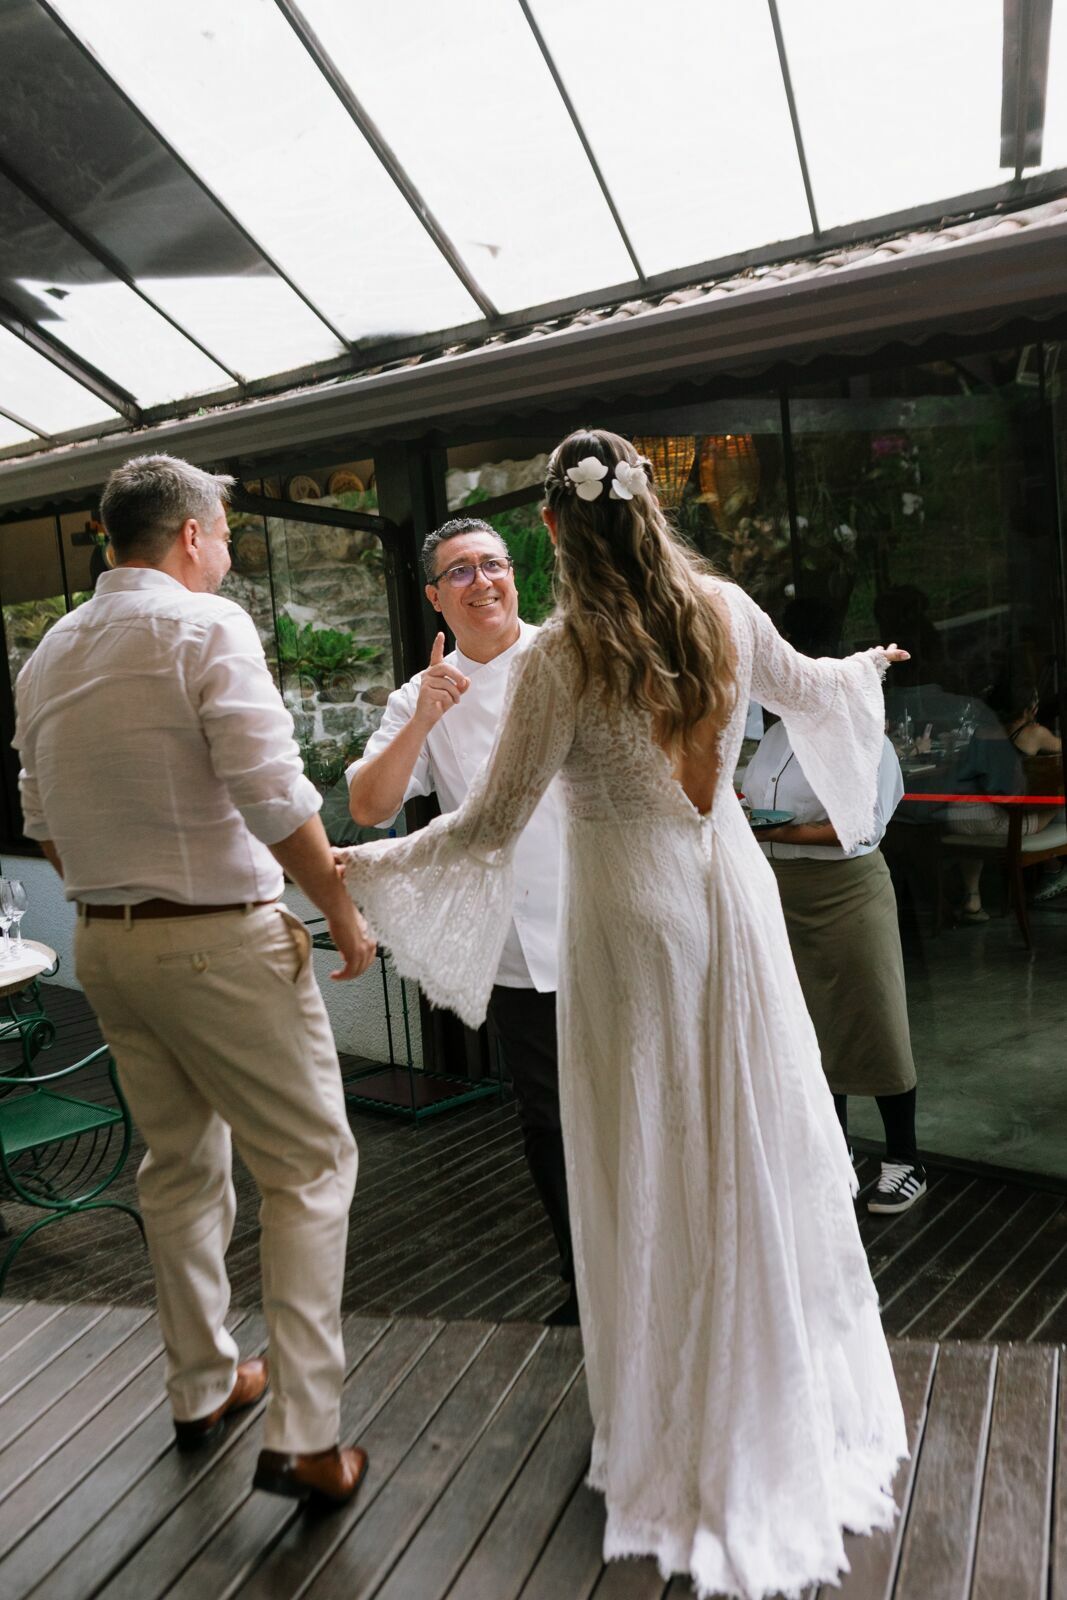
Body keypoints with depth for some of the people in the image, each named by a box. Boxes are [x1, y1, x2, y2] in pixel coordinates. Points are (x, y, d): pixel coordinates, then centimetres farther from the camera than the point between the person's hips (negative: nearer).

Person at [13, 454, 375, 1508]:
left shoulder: (49, 652, 12)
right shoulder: (205, 625, -11)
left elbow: (43, 820, 16)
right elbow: (272, 794, -21)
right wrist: (341, 911, -12)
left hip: (102, 943, 8)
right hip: (217, 940, -8)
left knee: (178, 1165, 21)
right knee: (309, 1165, 4)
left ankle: (201, 1386, 37)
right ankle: (302, 1436, 8)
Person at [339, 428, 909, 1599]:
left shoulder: (561, 656, -16)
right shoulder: (728, 613, -2)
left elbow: (490, 824, -14)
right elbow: (806, 689, 18)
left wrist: (362, 867, -2)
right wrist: (867, 667, 41)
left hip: (629, 912, -4)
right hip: (728, 890, 5)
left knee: (651, 1159, 11)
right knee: (757, 1136, 18)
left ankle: (677, 1425, 31)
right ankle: (792, 1396, 38)